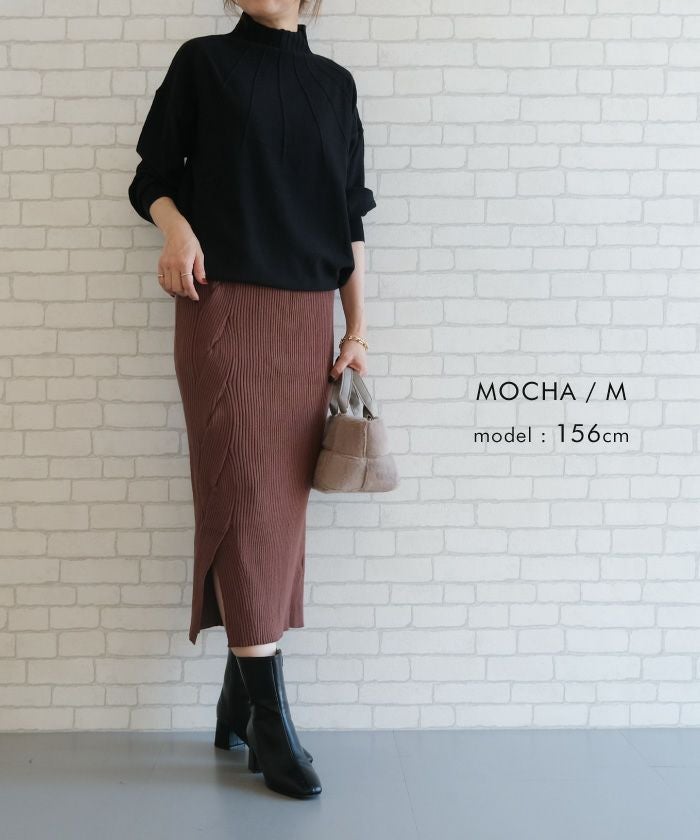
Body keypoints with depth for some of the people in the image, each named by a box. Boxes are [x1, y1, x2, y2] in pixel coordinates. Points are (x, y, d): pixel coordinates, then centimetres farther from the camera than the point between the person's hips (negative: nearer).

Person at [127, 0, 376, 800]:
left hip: (307, 321, 3)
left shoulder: (334, 83, 15)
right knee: (243, 503, -6)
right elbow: (153, 176, 9)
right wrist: (176, 227, -14)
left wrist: (356, 330, 8)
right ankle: (270, 719, 2)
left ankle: (239, 698, 16)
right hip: (223, 312, -3)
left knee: (282, 506, 3)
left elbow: (350, 218, 13)